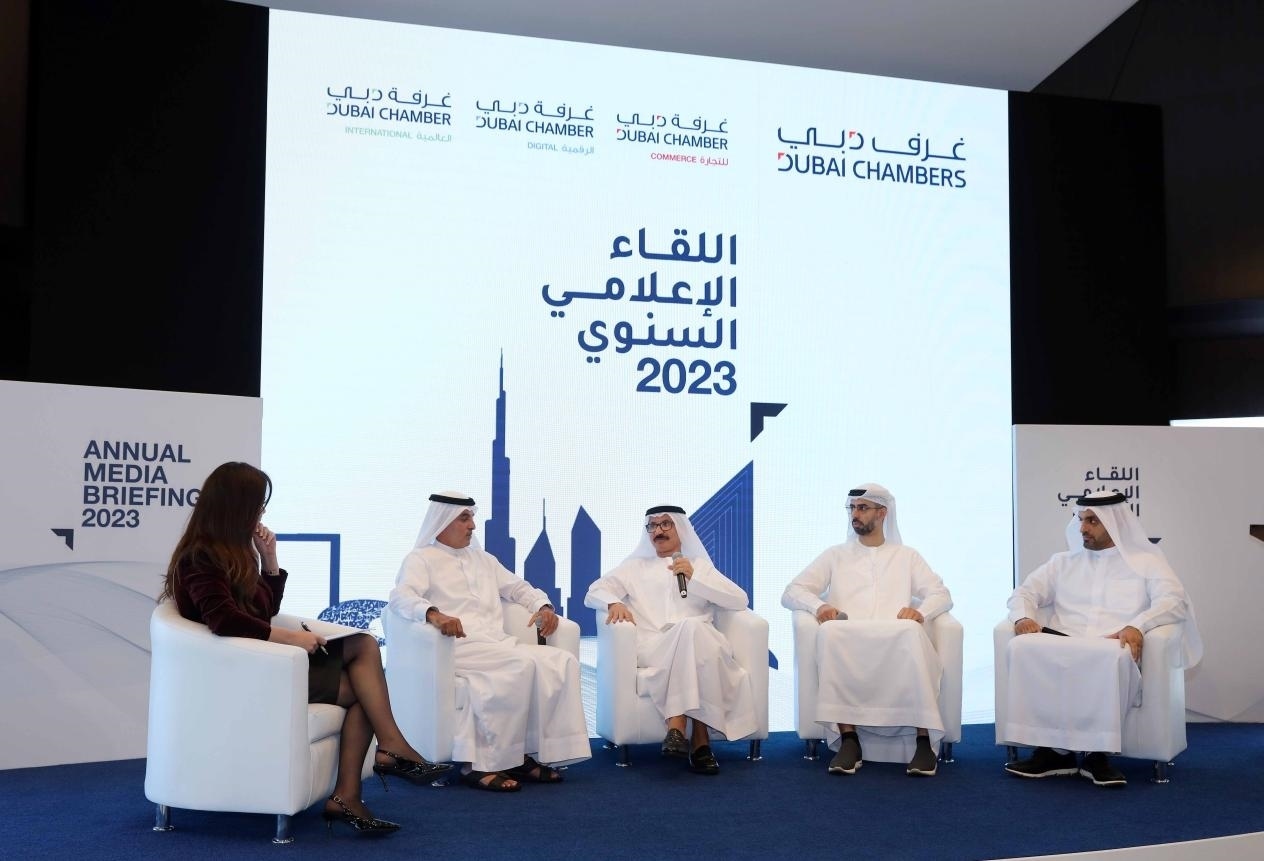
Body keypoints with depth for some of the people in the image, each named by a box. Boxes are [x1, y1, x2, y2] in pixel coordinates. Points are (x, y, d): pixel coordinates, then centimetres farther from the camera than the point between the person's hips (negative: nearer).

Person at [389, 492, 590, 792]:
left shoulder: (482, 558, 28)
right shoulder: (421, 559, 6)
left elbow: (518, 587, 31)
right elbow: (401, 596, -12)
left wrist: (543, 605, 8)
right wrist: (433, 613, -34)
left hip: (498, 644, 7)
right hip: (458, 646, -7)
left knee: (563, 661, -16)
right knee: (523, 664, -32)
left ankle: (536, 751, -17)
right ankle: (479, 763, -26)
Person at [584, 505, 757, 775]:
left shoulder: (700, 565, 26)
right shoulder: (635, 566, 29)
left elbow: (740, 600, 13)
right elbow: (594, 592, 18)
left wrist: (694, 577, 2)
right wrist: (615, 603, -6)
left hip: (701, 642, 1)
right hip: (652, 646, -1)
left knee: (691, 629, -37)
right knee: (689, 629, -36)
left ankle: (677, 727, -40)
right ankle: (698, 739, -40)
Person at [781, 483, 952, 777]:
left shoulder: (907, 556, 26)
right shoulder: (836, 555, 26)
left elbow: (942, 595, 15)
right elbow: (791, 592, 16)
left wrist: (921, 610, -11)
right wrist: (819, 605, -9)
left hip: (897, 642, 0)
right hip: (847, 644, 0)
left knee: (912, 632, -37)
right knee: (830, 632, -36)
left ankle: (924, 739, -34)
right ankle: (848, 739, -35)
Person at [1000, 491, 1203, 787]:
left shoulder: (1147, 561, 16)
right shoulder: (1063, 562, 27)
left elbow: (1174, 602, 0)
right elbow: (1024, 592, 19)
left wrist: (1137, 625, -21)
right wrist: (1024, 616, -6)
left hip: (1111, 650, -3)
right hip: (1062, 647, 3)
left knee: (1114, 656, -40)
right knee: (1023, 647, -31)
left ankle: (1098, 753, -29)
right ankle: (1051, 749, -27)